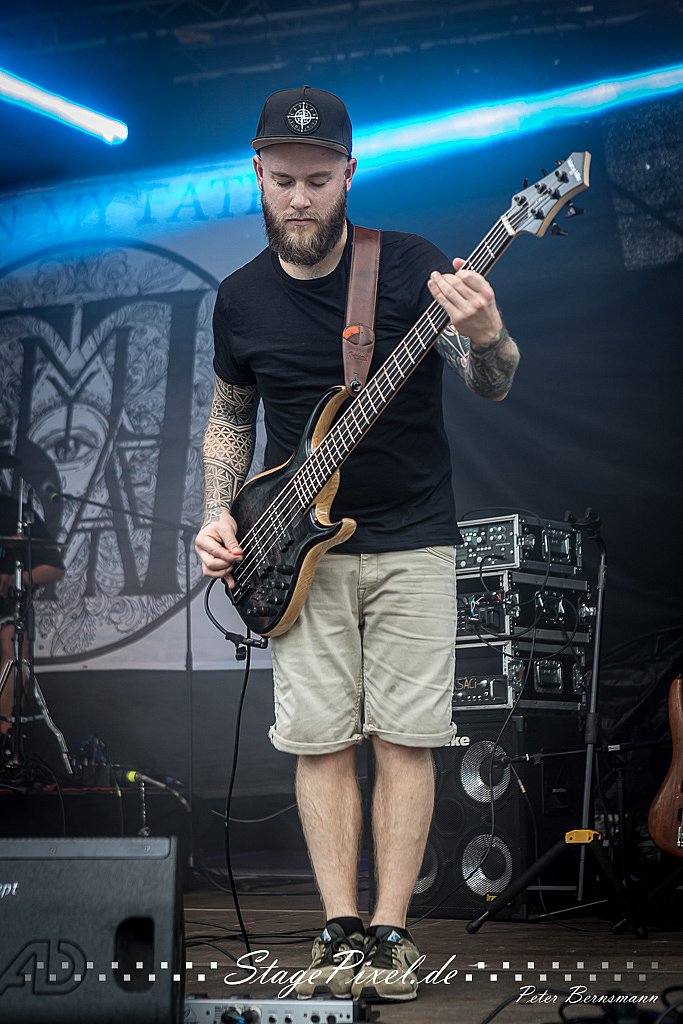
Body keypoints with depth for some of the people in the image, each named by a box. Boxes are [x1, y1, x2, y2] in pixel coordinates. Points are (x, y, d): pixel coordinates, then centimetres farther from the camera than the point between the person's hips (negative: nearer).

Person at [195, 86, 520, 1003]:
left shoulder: (412, 266, -8)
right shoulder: (241, 299, 3)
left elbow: (492, 386, -15)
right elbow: (230, 418, 16)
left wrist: (486, 338, -38)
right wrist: (220, 516, 1)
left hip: (413, 540, -2)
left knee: (405, 738, -2)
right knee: (320, 741, 0)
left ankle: (390, 932, 5)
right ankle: (341, 932, 6)